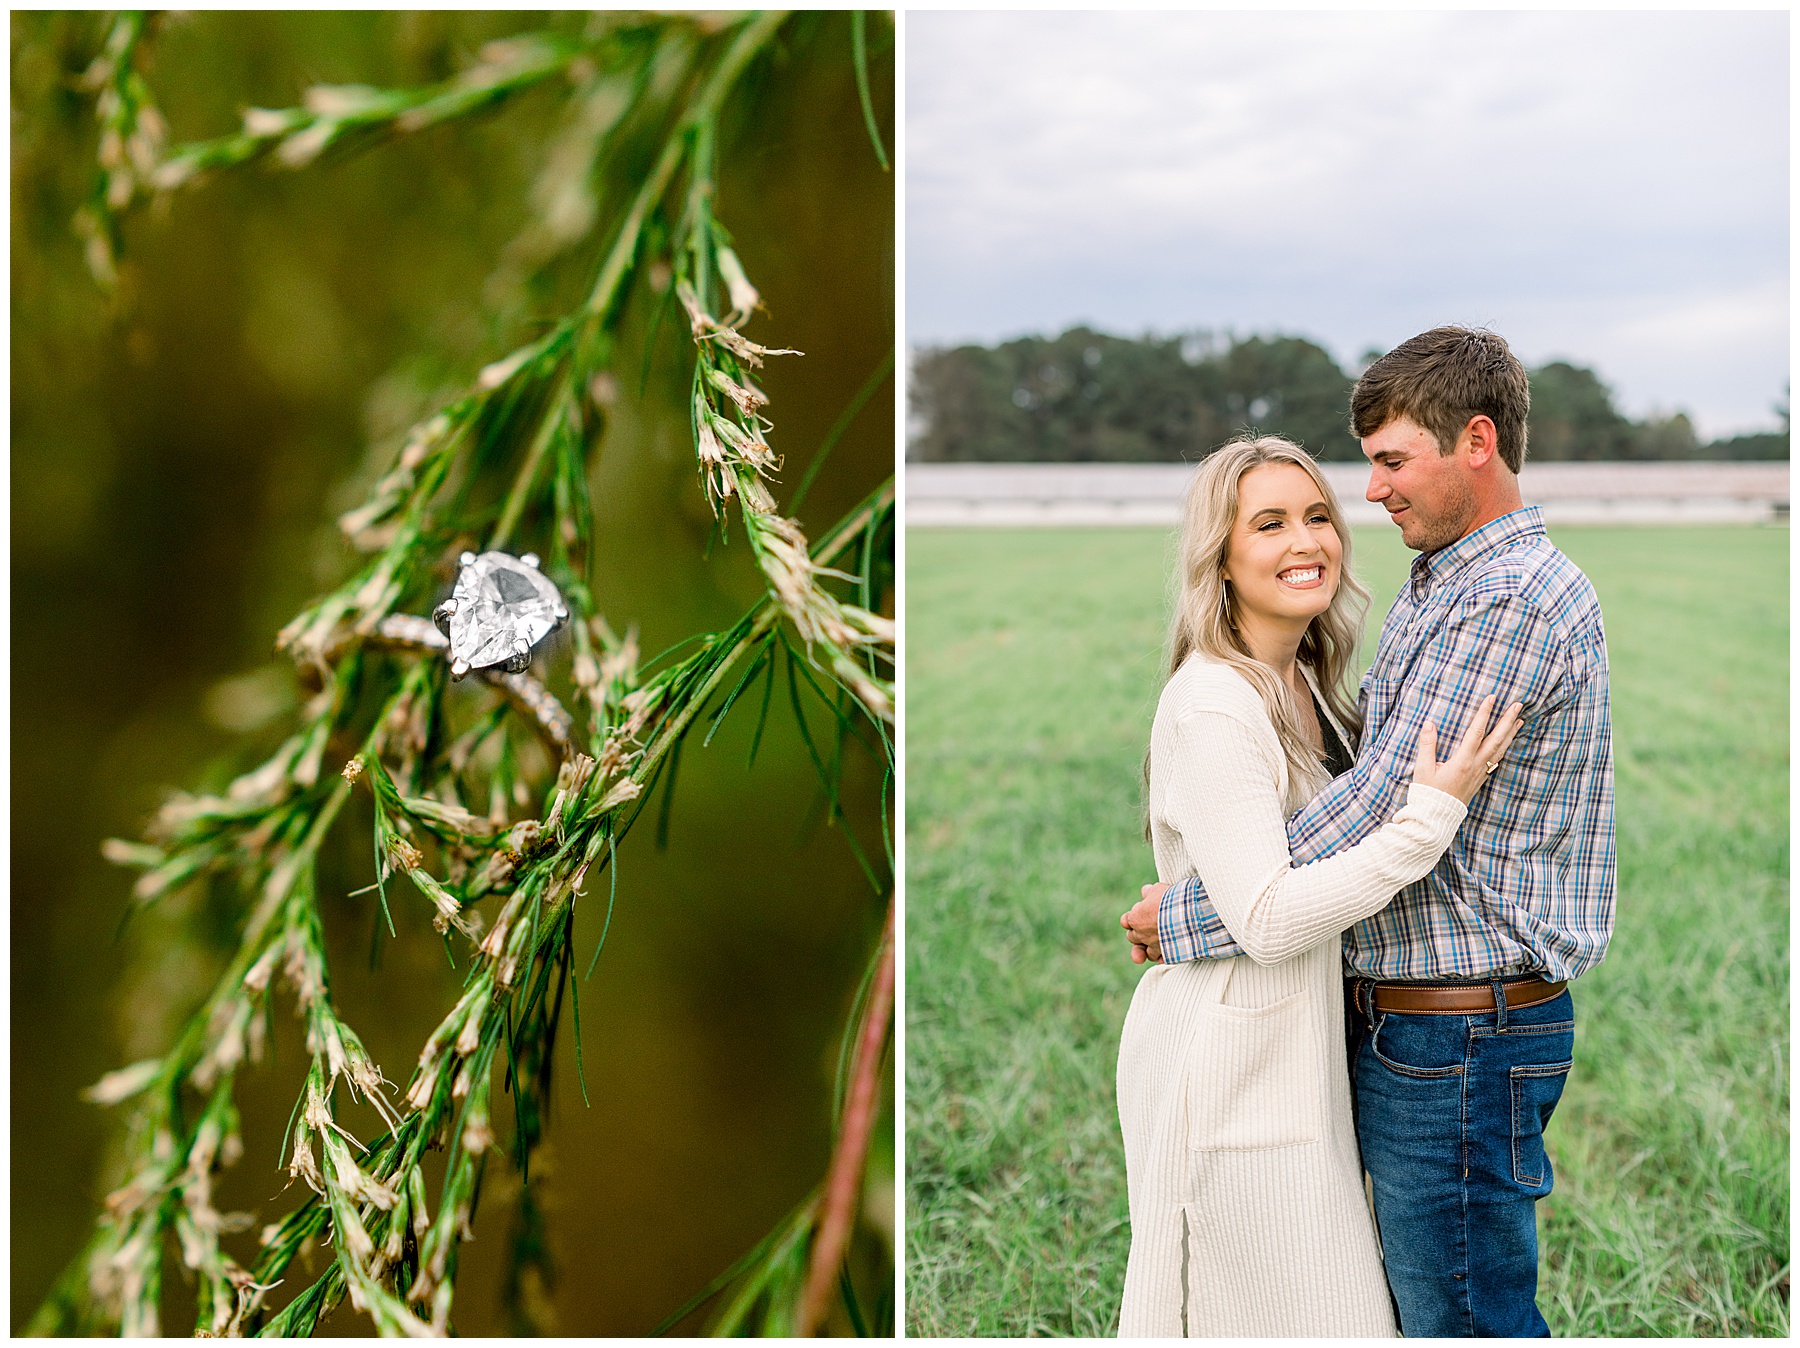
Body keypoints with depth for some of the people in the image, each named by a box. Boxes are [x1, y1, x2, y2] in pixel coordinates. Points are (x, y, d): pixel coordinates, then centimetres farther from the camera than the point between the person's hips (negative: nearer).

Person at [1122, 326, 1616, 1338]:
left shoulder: (1516, 600, -19)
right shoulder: (1440, 588, 15)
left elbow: (1382, 810, -22)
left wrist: (1188, 917, -15)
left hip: (1461, 1036, -10)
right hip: (1407, 1021, 10)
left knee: (1461, 1316, 2)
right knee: (1423, 1299, 19)